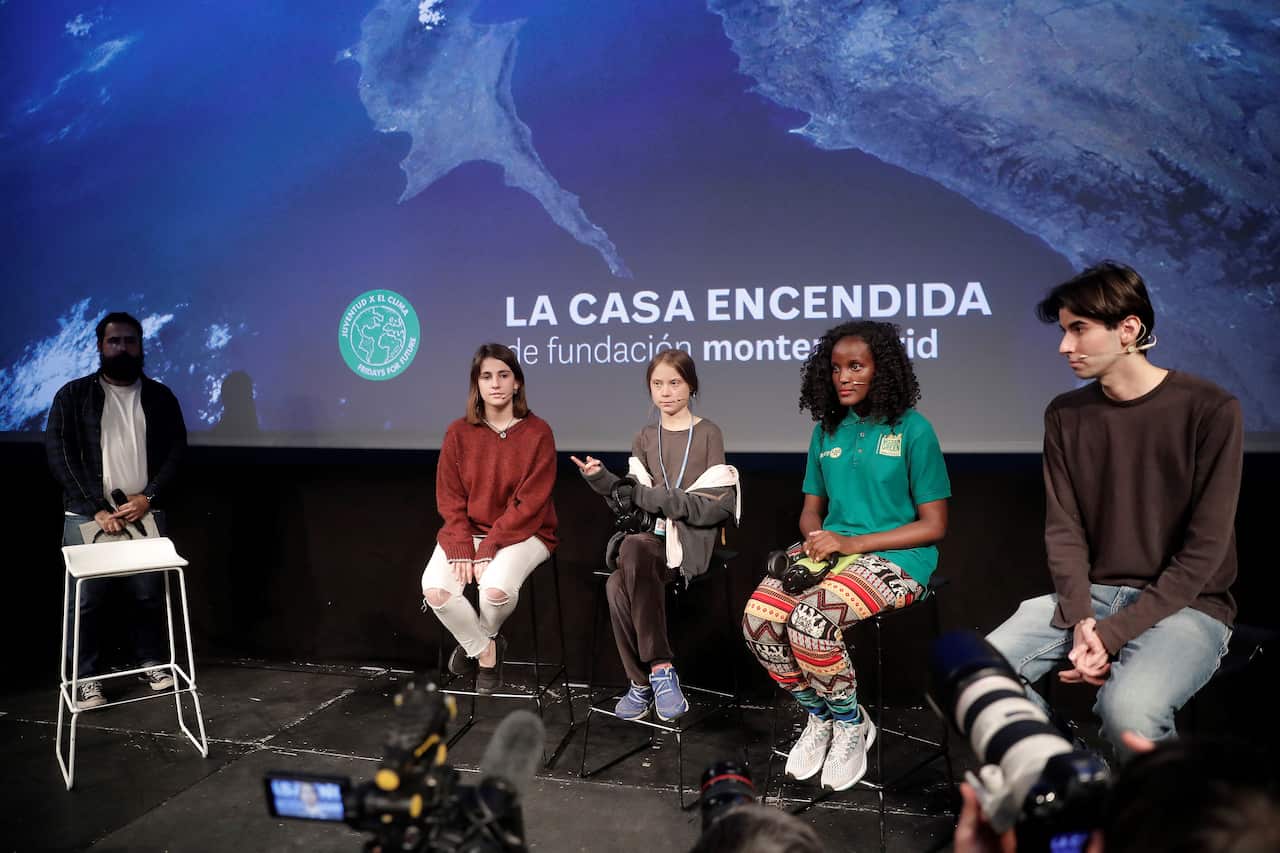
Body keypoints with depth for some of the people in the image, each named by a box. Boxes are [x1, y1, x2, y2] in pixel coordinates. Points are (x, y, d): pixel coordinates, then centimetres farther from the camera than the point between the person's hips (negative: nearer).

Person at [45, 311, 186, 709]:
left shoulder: (160, 397, 8)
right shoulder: (73, 395, 2)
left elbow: (176, 451, 4)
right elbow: (59, 455, -4)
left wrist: (147, 498, -10)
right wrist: (98, 508, -12)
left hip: (145, 513, 2)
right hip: (87, 516, -1)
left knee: (149, 594, 5)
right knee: (84, 600, 1)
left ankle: (151, 663, 24)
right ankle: (85, 677, 15)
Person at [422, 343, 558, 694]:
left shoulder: (538, 433, -9)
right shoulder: (459, 432, 0)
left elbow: (529, 503, -12)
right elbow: (450, 498, 1)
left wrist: (488, 549, -19)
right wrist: (461, 549, -14)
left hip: (523, 532, -3)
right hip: (466, 530, 3)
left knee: (496, 588, -31)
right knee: (435, 590, -23)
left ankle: (482, 638, 6)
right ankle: (485, 650, 5)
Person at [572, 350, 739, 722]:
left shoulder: (708, 434, 4)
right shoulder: (645, 439, 17)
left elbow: (720, 505, -4)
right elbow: (636, 499, 12)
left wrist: (667, 499, -15)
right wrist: (602, 479, -4)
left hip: (693, 538, -4)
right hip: (654, 536, 4)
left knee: (633, 547, -35)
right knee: (617, 586, -30)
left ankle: (646, 680, -26)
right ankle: (657, 669, -12)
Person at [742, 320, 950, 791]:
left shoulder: (913, 429, -4)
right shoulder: (827, 431, 12)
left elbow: (934, 525, -6)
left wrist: (852, 543, -15)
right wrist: (817, 538, -6)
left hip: (896, 559, -5)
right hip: (831, 553, 5)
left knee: (810, 621, -32)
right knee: (759, 618, -22)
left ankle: (851, 722, -2)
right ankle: (819, 715, 4)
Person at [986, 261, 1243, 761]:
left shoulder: (1210, 411, -10)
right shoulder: (1065, 415, 4)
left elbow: (1204, 550, -12)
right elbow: (1064, 530, 1)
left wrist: (1113, 634, -17)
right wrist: (1080, 620, -15)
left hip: (1185, 605, -4)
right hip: (1091, 595, 5)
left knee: (1127, 710, -33)